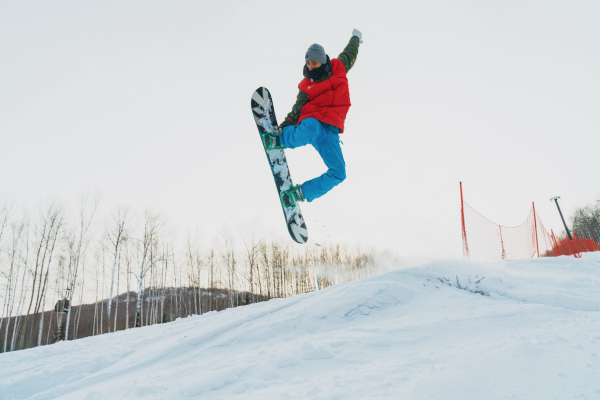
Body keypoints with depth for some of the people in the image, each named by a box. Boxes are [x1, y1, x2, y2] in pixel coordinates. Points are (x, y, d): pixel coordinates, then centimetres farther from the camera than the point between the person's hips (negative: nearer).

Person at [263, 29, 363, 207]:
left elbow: (350, 54, 34)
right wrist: (281, 129, -10)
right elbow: (296, 111, 5)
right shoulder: (306, 87, 9)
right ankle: (278, 140, -17)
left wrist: (356, 37, 53)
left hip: (330, 132, 3)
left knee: (338, 174, -12)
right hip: (311, 124, -3)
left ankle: (301, 193, 0)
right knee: (310, 128, -44)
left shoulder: (339, 68, 14)